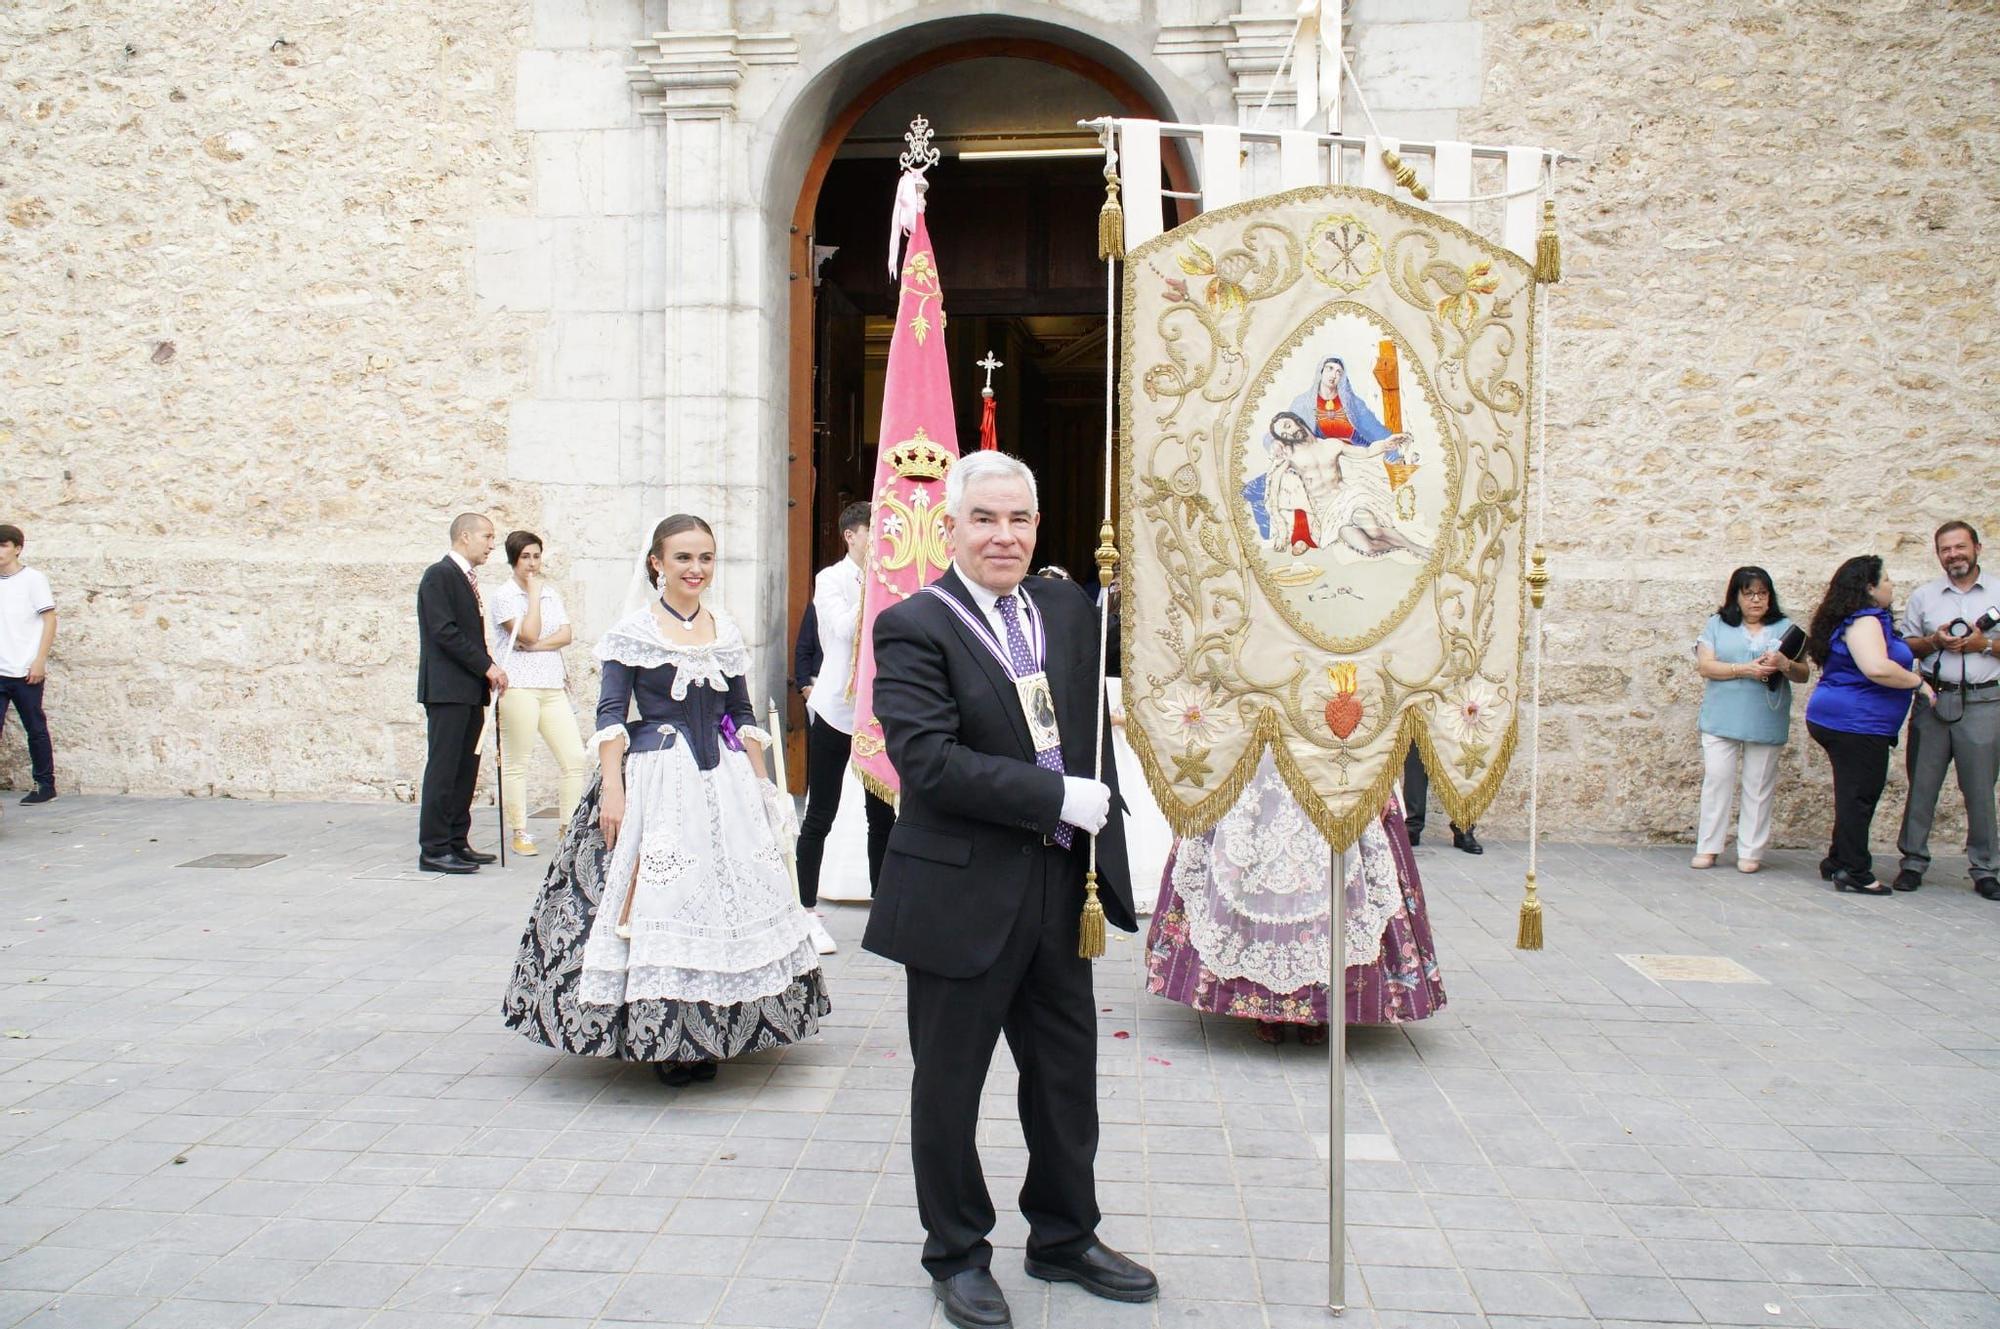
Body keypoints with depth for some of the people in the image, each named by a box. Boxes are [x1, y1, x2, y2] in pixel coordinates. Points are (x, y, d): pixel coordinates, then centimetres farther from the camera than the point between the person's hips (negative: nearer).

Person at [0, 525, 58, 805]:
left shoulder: (33, 579, -1)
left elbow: (49, 620, -3)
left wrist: (39, 661, -9)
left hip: (26, 672, -3)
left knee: (35, 729, 6)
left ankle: (45, 785, 17)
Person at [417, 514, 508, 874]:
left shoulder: (466, 579, 20)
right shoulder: (439, 575, -9)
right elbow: (444, 631, -17)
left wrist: (488, 671, 6)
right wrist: (487, 666, -15)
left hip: (470, 689, 9)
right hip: (447, 689, -9)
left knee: (466, 770, 10)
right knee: (443, 769, -8)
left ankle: (457, 842, 15)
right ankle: (434, 849, -5)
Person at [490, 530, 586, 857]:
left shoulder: (551, 593, 18)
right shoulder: (504, 596, -1)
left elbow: (566, 635, 6)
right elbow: (529, 634, -13)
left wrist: (535, 646, -9)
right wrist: (533, 594, -5)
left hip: (553, 686, 6)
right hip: (518, 686, -5)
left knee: (574, 758, -1)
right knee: (516, 763, -1)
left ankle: (569, 827, 9)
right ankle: (519, 833, 7)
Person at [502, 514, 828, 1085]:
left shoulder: (727, 634, 10)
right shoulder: (632, 631, -2)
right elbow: (610, 715, -5)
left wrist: (761, 785, 11)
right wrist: (612, 789, -14)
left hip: (724, 780, 5)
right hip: (655, 780, -4)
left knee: (726, 899, 5)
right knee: (656, 901, -5)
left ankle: (708, 1035, 17)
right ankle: (662, 1038, 7)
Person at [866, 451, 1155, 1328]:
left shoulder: (1068, 609, 7)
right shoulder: (914, 627, -11)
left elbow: (1094, 734, 13)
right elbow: (930, 761, -22)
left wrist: (1101, 853, 6)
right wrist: (1059, 798, -21)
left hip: (1061, 891, 6)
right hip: (962, 897, -5)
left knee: (1067, 1074, 17)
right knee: (949, 1086, 11)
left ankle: (1065, 1239, 37)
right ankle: (956, 1256, 30)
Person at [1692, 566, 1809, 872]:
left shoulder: (1784, 627, 11)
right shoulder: (1717, 625, 7)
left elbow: (1804, 674, 7)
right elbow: (1705, 665, -4)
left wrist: (1784, 665, -15)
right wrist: (1744, 669, -17)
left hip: (1766, 721, 1)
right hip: (1722, 719, -1)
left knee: (1759, 785, 3)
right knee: (1716, 779, -2)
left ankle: (1750, 851, 10)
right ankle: (1707, 848, 5)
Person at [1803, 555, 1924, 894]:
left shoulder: (1864, 620, 18)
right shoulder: (1864, 620, -16)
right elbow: (1877, 669, -29)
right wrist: (1917, 681, -15)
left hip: (1838, 720, 11)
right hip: (1856, 723, -11)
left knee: (1854, 795, 16)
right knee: (1859, 796, -5)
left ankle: (1839, 863, 22)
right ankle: (1854, 872, 0)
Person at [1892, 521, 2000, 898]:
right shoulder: (1923, 596, 12)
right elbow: (1905, 646, 12)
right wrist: (1934, 642, -6)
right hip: (1934, 700, 1)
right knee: (1922, 783, 3)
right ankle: (1913, 861, 10)